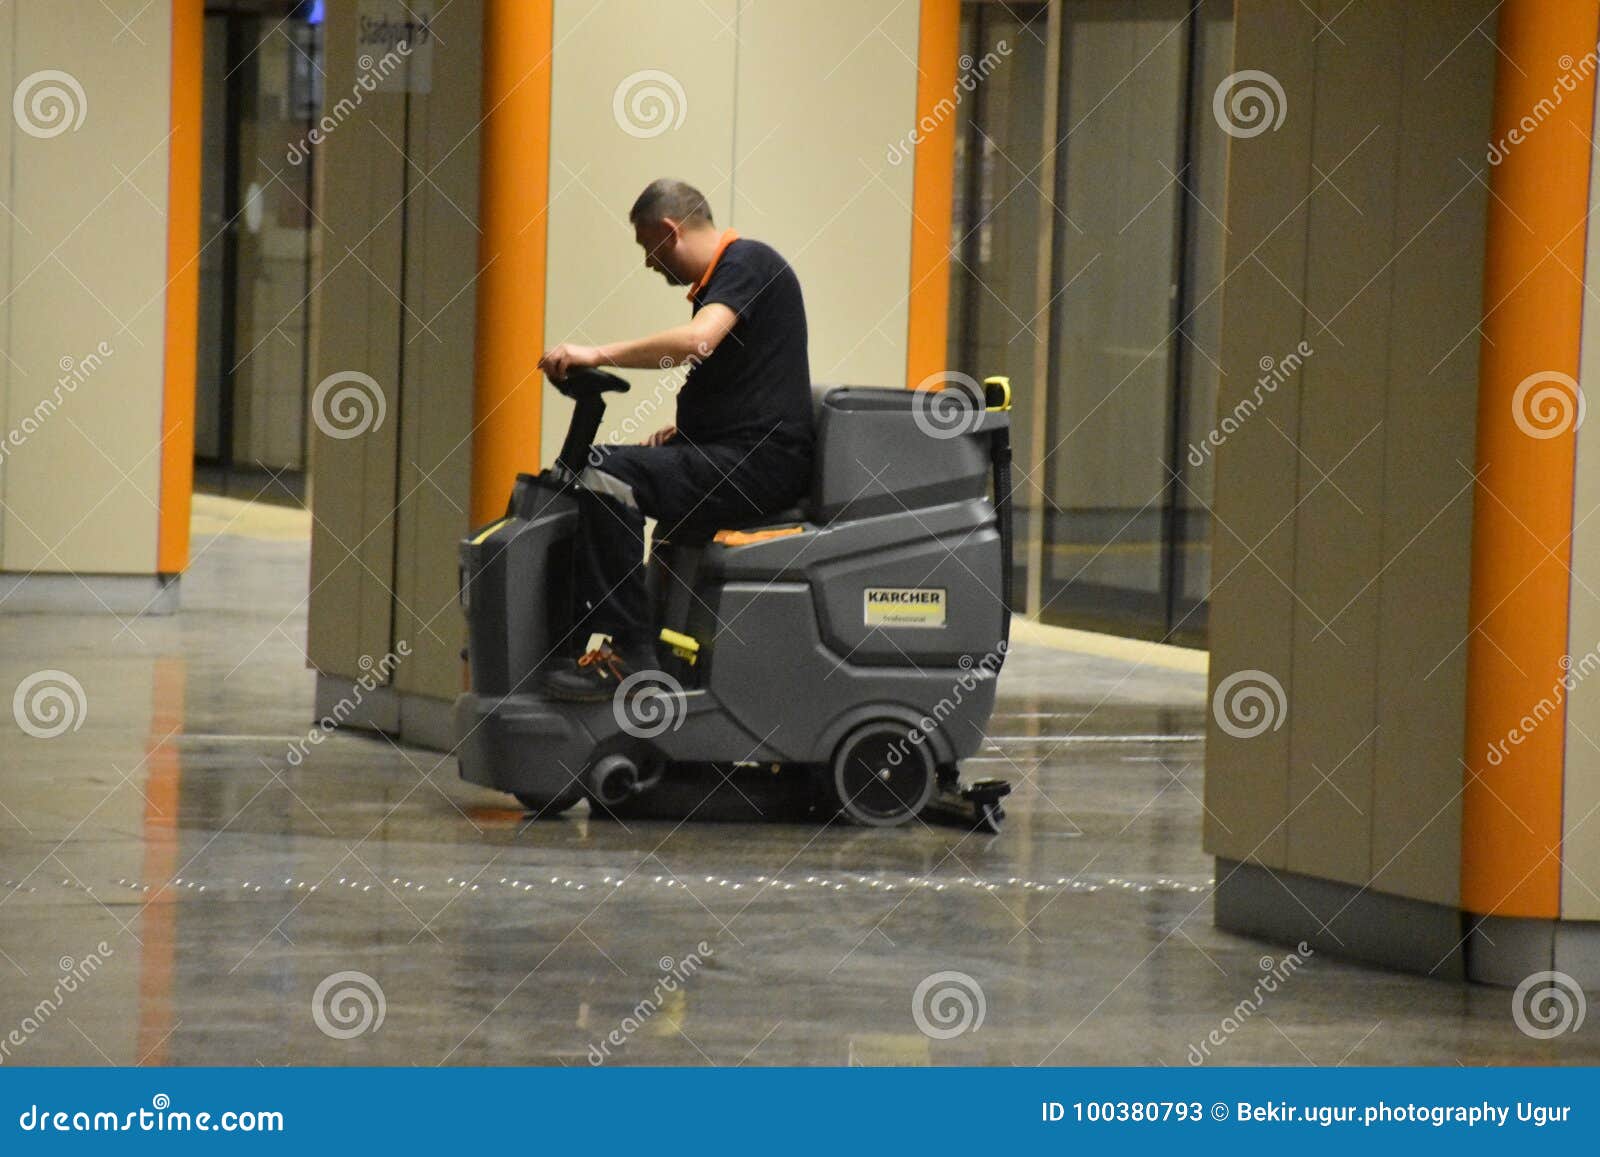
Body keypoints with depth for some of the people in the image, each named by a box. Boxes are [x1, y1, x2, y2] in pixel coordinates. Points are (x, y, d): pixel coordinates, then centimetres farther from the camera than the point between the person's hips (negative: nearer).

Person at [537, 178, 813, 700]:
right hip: (727, 459, 11)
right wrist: (677, 432, 18)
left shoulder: (748, 263, -10)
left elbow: (697, 341, -28)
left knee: (608, 477, -26)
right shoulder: (714, 281, 22)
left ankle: (626, 653, -27)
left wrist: (599, 354, -23)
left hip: (759, 462, -11)